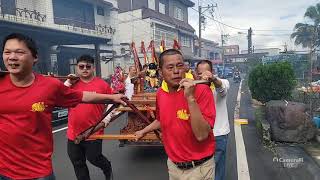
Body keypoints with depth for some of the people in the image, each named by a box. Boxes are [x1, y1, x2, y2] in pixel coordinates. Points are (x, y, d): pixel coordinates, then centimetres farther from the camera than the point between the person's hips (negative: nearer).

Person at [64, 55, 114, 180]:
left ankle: (107, 168, 43)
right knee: (77, 163, 16)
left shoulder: (102, 84, -6)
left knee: (94, 158, 11)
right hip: (74, 133, 3)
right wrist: (67, 83, -10)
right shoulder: (72, 84, 1)